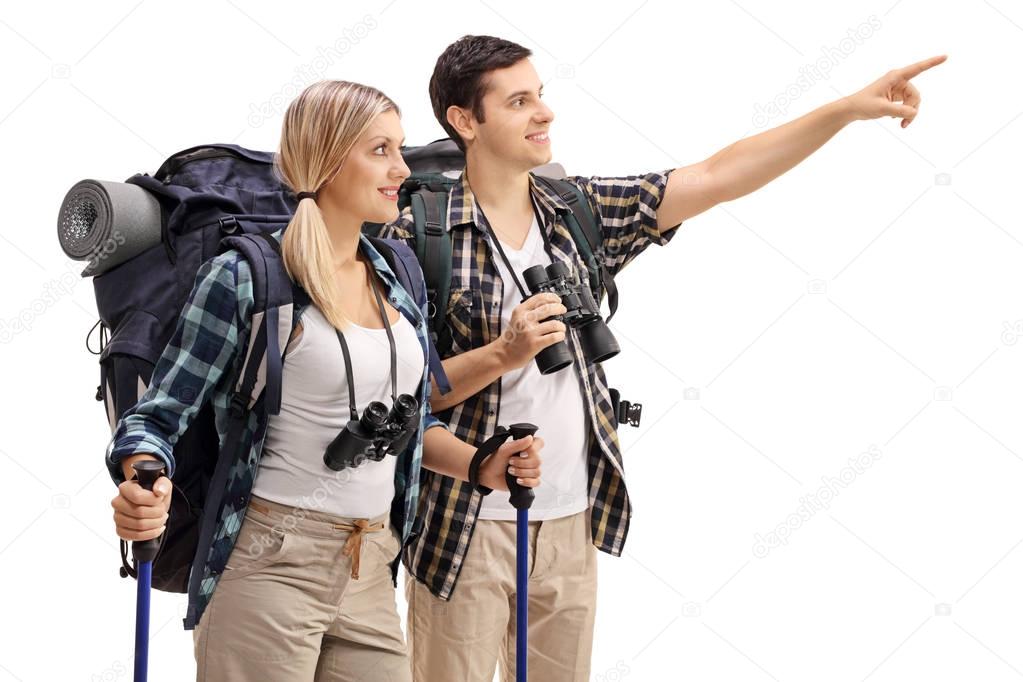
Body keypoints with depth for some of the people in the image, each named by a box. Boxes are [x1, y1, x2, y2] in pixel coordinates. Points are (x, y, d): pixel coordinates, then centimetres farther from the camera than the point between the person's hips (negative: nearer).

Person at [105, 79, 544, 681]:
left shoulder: (394, 277, 9)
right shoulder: (244, 279, -10)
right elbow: (159, 417, -9)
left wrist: (481, 466, 3)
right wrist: (144, 485, -29)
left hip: (370, 579, 6)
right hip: (270, 568, -6)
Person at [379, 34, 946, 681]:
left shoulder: (580, 211, 6)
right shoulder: (418, 235, -10)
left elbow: (715, 179, 2)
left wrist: (850, 109, -3)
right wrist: (504, 354, -23)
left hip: (569, 523, 5)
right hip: (467, 528, -5)